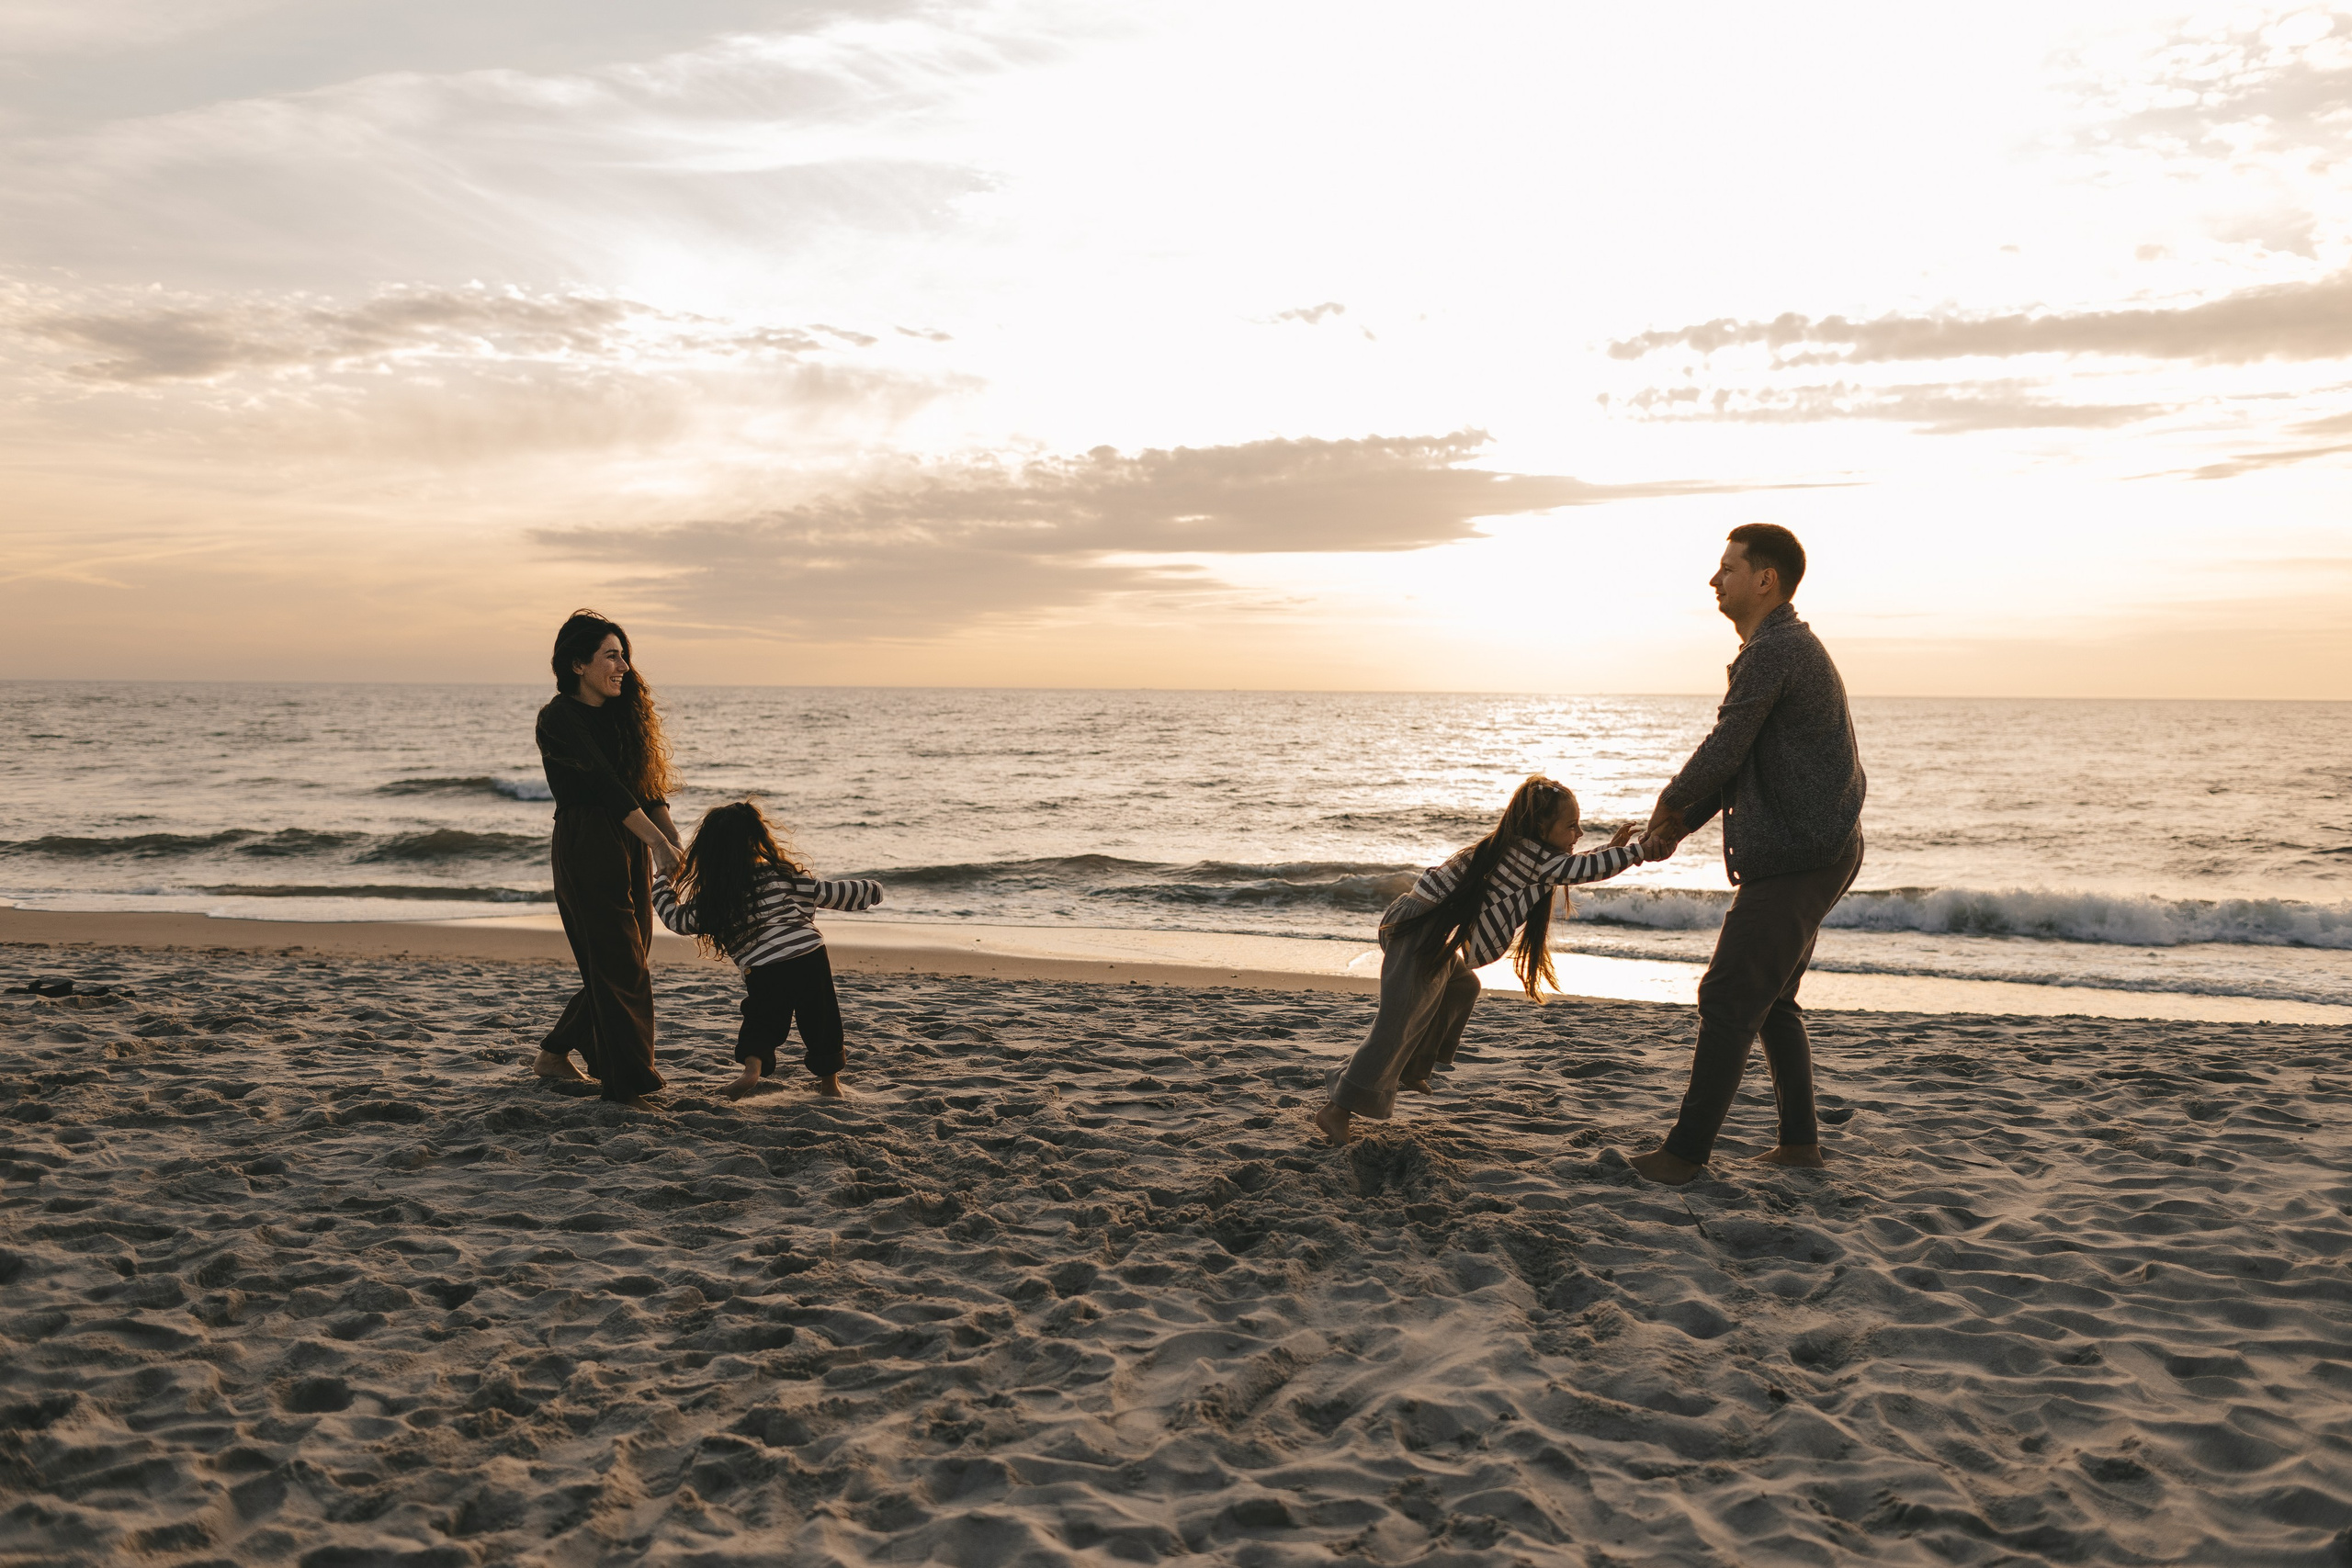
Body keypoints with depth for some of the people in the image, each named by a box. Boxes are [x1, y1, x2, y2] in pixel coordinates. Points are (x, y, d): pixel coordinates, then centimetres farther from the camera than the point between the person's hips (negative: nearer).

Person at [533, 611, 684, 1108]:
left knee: (621, 963, 12)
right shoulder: (560, 718, -10)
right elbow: (605, 785, -20)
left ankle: (555, 1054, 29)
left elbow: (647, 786, 10)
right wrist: (659, 841, -27)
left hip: (628, 849, 8)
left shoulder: (622, 712, 14)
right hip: (585, 848, -8)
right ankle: (628, 1086, -1)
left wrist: (675, 842, -4)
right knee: (618, 966, -7)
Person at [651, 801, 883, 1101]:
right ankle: (830, 1080, 25)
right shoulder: (783, 874, 5)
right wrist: (868, 890, 23)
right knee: (820, 1020, 18)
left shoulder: (712, 900, 3)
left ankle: (752, 1067, -4)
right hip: (811, 957, 1)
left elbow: (677, 919, 14)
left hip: (764, 972, -1)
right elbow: (827, 893, 9)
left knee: (761, 1022, 20)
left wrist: (665, 883, 30)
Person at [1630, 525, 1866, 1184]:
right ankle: (1800, 1139, 25)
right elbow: (1743, 758, 21)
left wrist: (1668, 803, 1)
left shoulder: (1774, 650, -17)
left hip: (1795, 858, -11)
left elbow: (1724, 748, -18)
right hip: (1814, 852, 11)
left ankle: (1686, 1150, -4)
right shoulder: (1789, 646, 19)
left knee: (1729, 999, -8)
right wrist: (1680, 826, 16)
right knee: (1772, 999, 18)